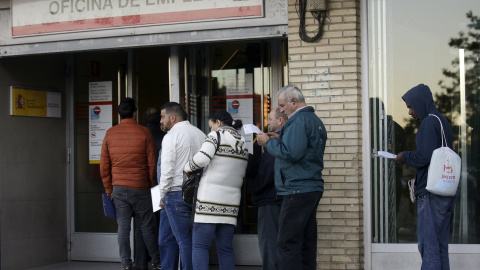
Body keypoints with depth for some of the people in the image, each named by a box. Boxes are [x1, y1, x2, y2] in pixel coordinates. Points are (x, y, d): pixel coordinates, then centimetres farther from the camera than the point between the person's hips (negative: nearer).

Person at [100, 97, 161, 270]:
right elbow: (152, 163, -3)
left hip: (119, 189, 2)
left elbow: (104, 165, 6)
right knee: (146, 227, 6)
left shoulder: (110, 134, 4)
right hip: (140, 188, -2)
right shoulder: (144, 133, -5)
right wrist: (152, 185, 8)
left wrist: (109, 189, 13)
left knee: (123, 228, 3)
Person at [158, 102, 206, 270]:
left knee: (184, 239, -2)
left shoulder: (171, 136, -7)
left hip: (177, 193, -6)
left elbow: (167, 170, -11)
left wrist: (162, 196, -2)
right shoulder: (201, 134, 12)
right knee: (195, 238, 9)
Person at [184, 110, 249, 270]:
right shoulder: (242, 143, 18)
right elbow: (241, 174, 17)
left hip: (210, 199, -6)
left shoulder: (216, 135, -3)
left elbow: (202, 158, -16)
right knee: (225, 248, 9)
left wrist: (187, 168, 0)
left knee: (200, 246, -5)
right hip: (231, 200, 6)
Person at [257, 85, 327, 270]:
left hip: (298, 189, -10)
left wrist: (269, 143, -8)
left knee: (287, 243, -9)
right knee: (306, 242, 11)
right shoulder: (315, 120, 19)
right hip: (313, 188, 10)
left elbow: (291, 153, -22)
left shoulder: (298, 120, -12)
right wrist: (279, 139, 17)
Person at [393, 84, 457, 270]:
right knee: (440, 244, 11)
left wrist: (405, 157, -2)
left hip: (431, 193, -9)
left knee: (428, 245, -7)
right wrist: (408, 158, 15)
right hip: (446, 194, 9)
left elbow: (424, 157, -21)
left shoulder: (429, 123, -12)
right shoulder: (443, 122, 16)